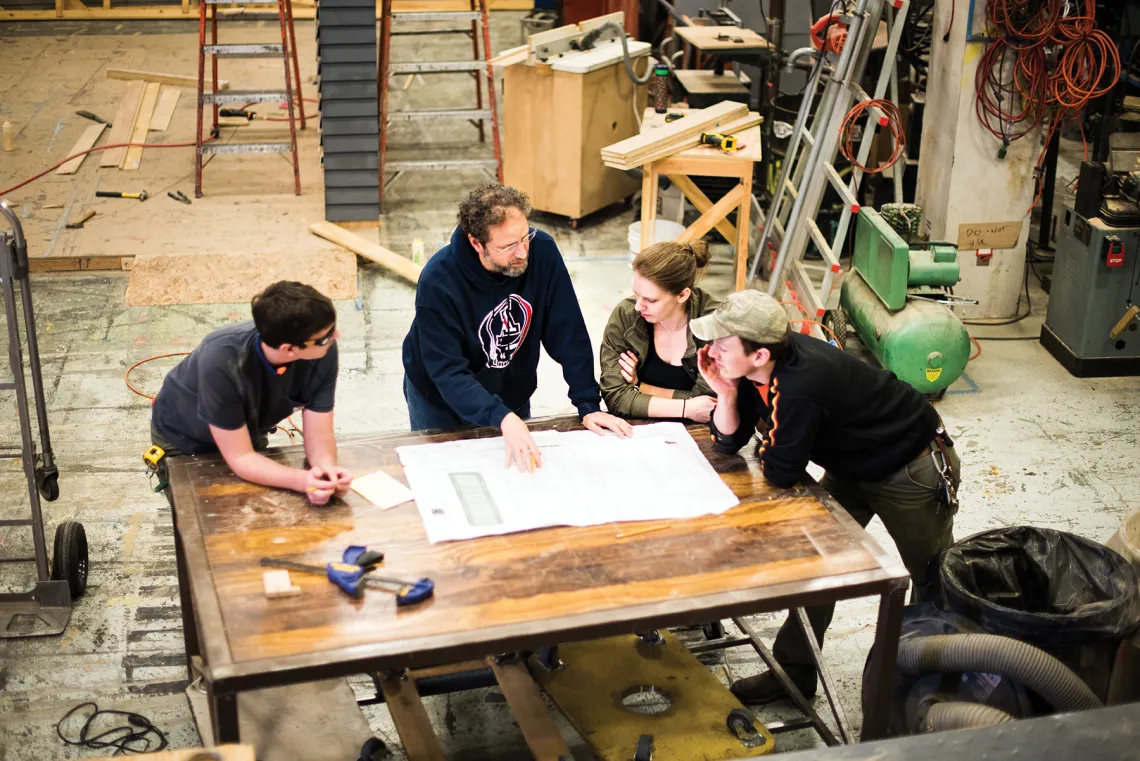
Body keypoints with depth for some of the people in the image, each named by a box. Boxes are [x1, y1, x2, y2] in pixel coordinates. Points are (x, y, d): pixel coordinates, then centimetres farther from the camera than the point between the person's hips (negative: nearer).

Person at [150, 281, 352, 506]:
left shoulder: (323, 352, -30)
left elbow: (319, 434, -22)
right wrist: (303, 481, -51)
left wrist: (327, 468, -44)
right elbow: (240, 458, -35)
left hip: (249, 436, 4)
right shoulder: (221, 362, -42)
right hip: (183, 443, -4)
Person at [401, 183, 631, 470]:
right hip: (442, 406, -3)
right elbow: (448, 373, -34)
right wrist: (502, 419, -47)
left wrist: (589, 406, -19)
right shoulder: (438, 282, -32)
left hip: (512, 397, 3)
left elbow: (568, 335, -16)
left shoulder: (542, 251, -22)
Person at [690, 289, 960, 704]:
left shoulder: (800, 385, -41)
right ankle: (795, 671, 21)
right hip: (851, 466, 8)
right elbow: (729, 441, -7)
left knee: (933, 579, 14)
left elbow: (781, 472, -30)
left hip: (911, 470, -8)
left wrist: (766, 442, -10)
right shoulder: (750, 368, -16)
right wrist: (726, 393, -25)